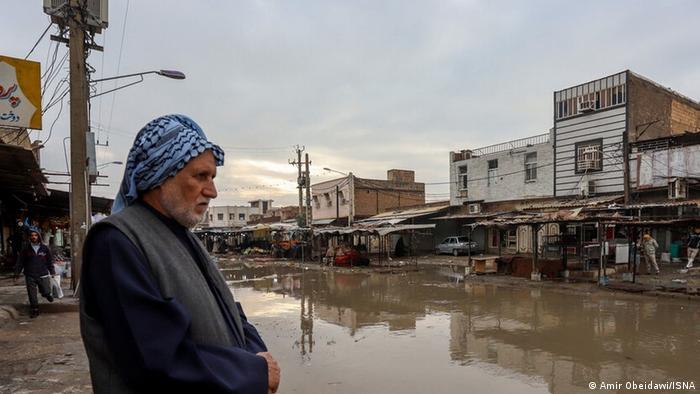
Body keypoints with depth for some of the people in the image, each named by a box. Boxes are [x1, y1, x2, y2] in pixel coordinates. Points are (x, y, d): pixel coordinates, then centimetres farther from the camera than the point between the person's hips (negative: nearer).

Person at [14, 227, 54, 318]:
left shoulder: (45, 248, 4)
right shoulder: (25, 249, 3)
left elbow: (50, 261, 9)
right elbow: (20, 262, 5)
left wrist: (52, 272, 6)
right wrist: (17, 273, 3)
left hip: (43, 275, 0)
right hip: (30, 276, 0)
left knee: (47, 292, -2)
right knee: (32, 295, 3)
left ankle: (46, 294, 33)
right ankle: (34, 310, 18)